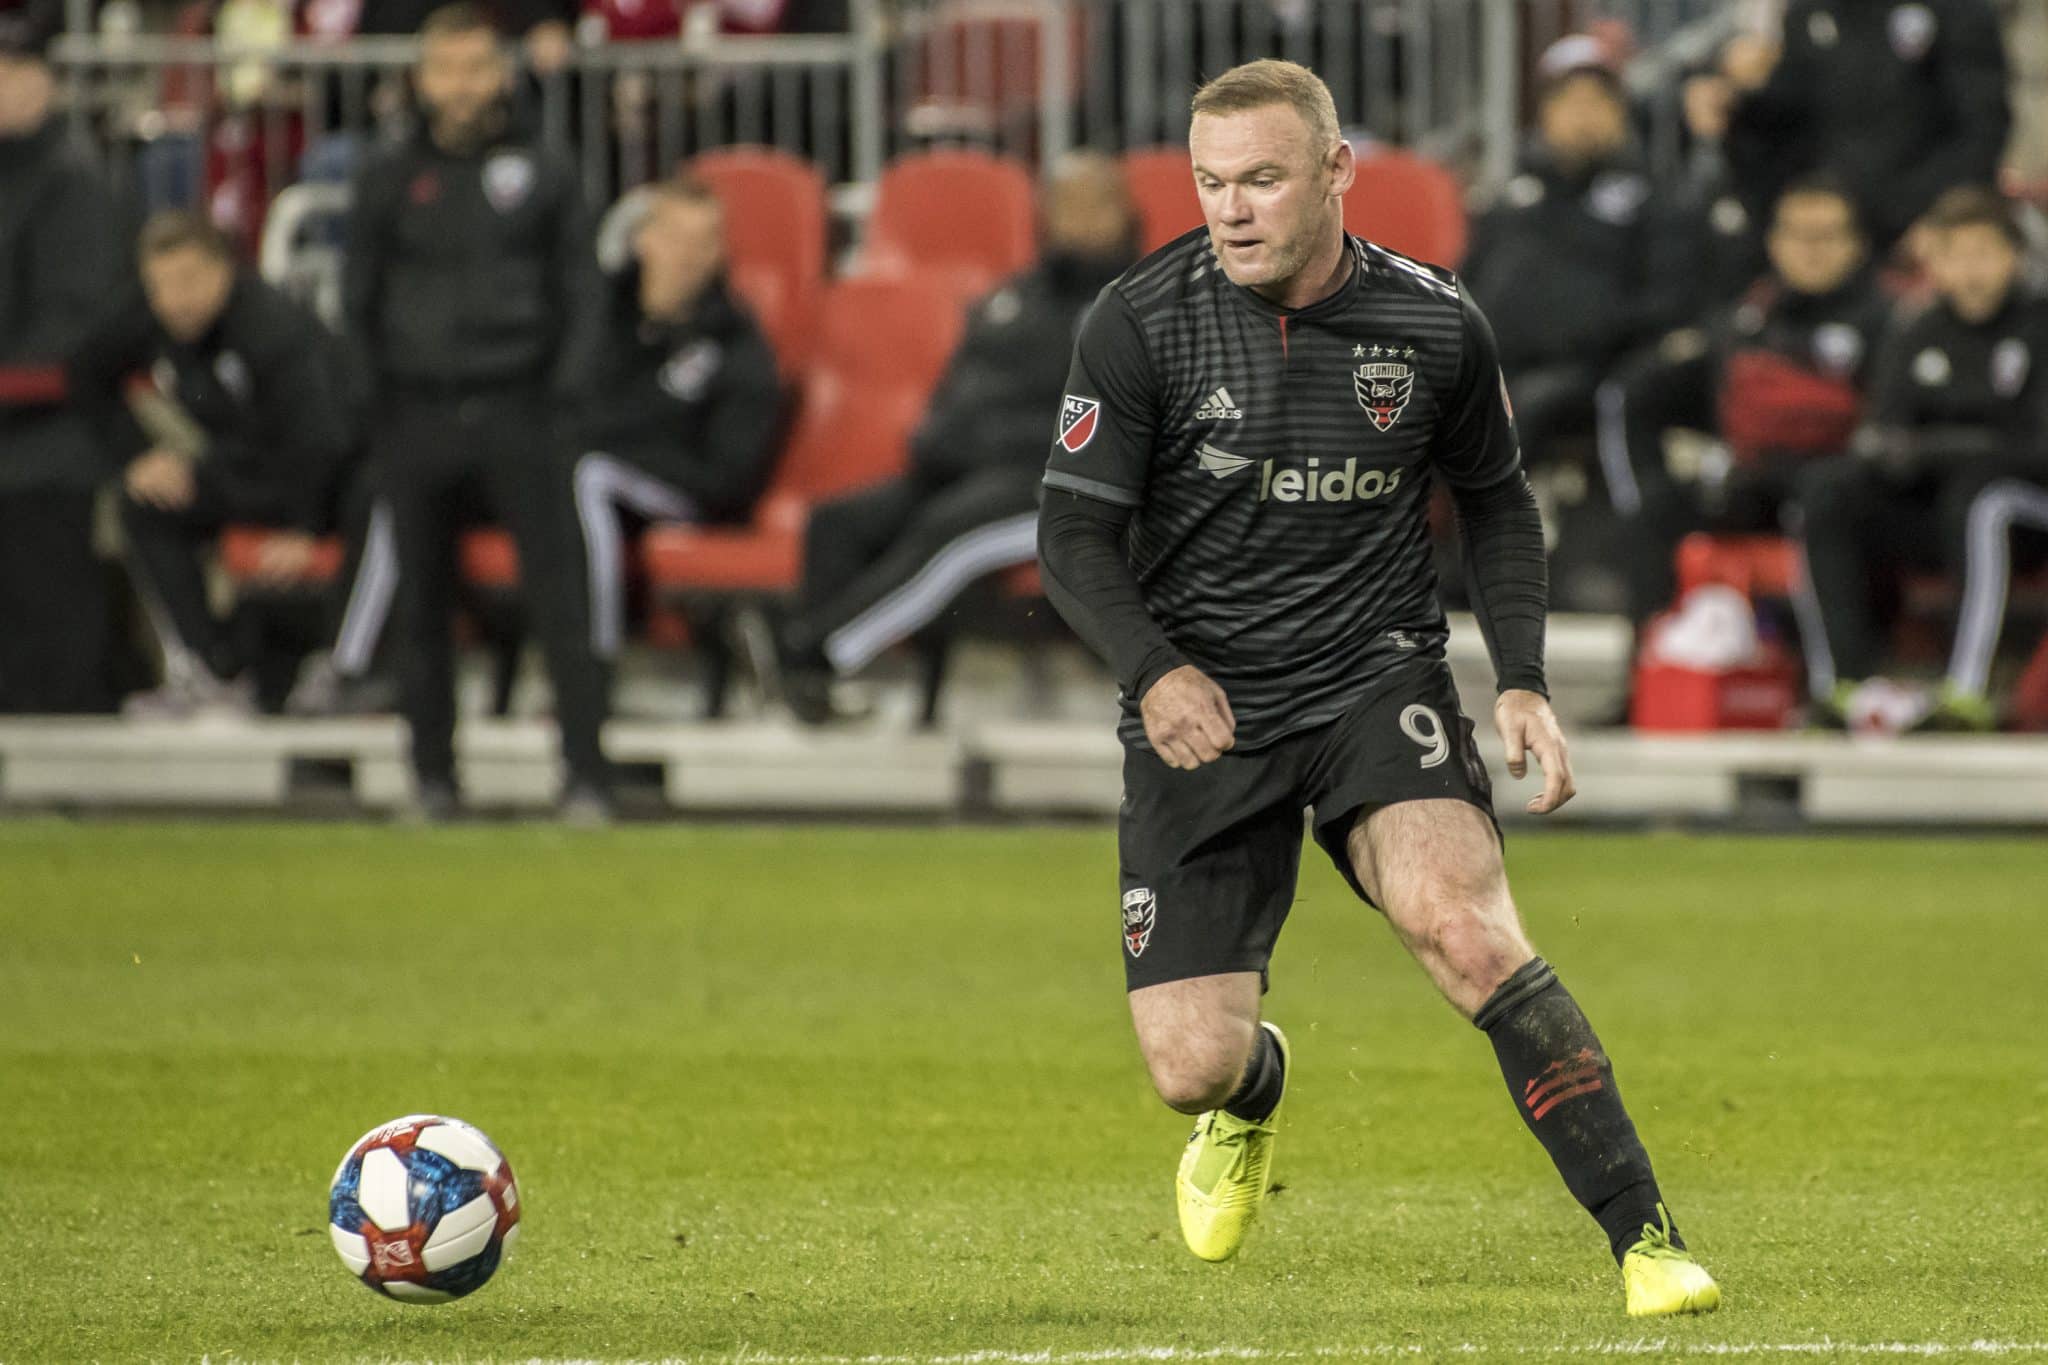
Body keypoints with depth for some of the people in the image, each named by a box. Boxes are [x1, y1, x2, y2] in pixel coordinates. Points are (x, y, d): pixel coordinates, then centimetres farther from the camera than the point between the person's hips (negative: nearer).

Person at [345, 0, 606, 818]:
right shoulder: (388, 181, 11)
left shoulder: (542, 175, 8)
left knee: (556, 595, -9)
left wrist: (565, 393, -3)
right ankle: (434, 776, 9)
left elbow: (580, 295, 10)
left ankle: (585, 772, -10)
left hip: (516, 413, -2)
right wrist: (375, 405, 3)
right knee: (421, 604, 3)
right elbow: (356, 301, 14)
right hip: (418, 419, 2)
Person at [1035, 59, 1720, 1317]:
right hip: (1201, 707, 0)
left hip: (1376, 680, 0)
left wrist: (1523, 680, 1)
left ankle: (1645, 1237, -23)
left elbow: (1497, 500, 14)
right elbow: (1076, 535, -5)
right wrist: (1154, 670, -24)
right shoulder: (1142, 323, -9)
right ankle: (1254, 1090, 37)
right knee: (1190, 1063, -5)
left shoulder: (1434, 326, -4)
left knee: (1461, 924, -28)